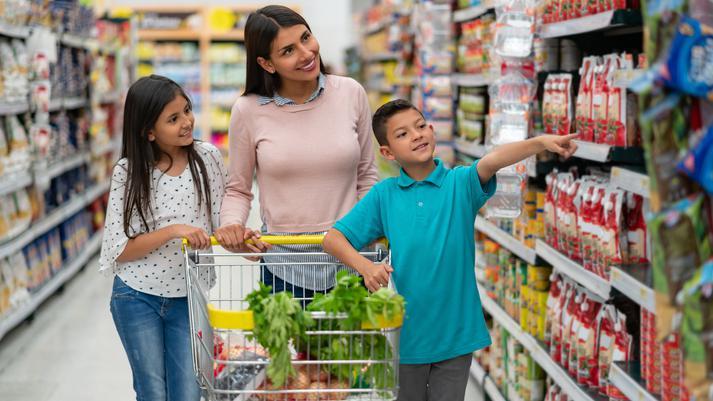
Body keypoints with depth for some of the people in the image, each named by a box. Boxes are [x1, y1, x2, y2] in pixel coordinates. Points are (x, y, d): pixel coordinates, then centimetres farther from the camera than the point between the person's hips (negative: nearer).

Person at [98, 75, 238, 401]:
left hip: (189, 297, 1)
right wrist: (172, 231, -24)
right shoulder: (129, 172, -9)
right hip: (137, 297, -1)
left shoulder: (208, 158, -5)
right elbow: (120, 250, -11)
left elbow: (221, 222, -1)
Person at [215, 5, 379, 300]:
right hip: (284, 264, -1)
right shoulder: (248, 110, -7)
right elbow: (238, 190, 4)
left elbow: (366, 176, 7)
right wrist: (232, 224, -15)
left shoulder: (351, 94, -3)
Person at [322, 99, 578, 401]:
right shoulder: (383, 195, -2)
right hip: (408, 331, 1)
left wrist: (541, 142, -42)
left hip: (456, 331, -1)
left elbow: (491, 161, -24)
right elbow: (333, 238, -1)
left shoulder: (460, 183, -5)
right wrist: (364, 266, -19)